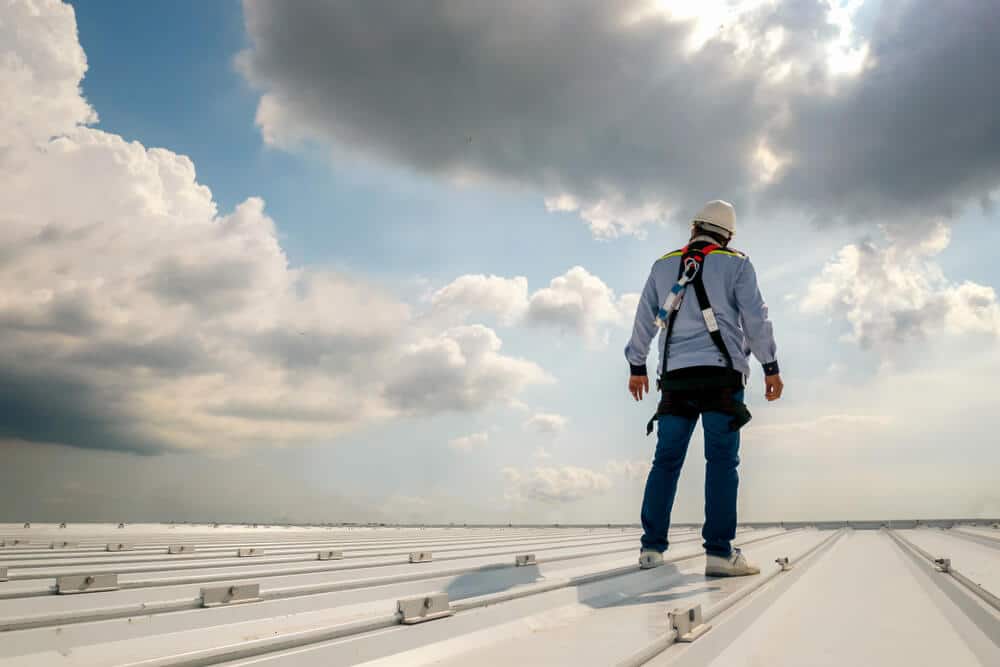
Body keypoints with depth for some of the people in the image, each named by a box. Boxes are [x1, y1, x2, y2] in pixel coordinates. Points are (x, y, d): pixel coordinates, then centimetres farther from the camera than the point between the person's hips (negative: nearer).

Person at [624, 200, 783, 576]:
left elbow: (644, 320, 16)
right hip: (721, 374, -3)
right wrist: (771, 368, 5)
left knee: (666, 460, 5)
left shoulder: (663, 265, 15)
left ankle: (651, 548, 5)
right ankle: (719, 553, -8)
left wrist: (637, 366, 24)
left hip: (676, 375, 3)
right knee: (722, 461, -4)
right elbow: (756, 318, 0)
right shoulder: (736, 264, 6)